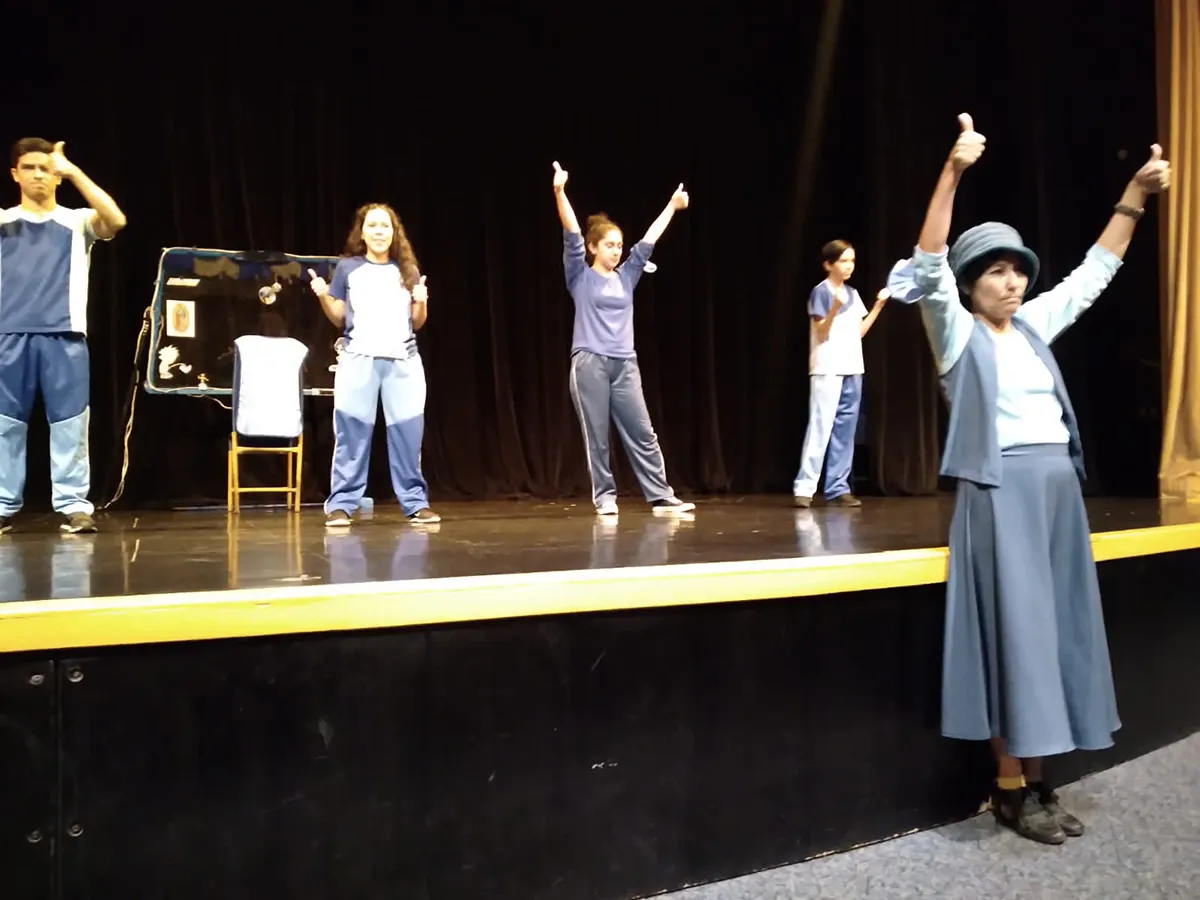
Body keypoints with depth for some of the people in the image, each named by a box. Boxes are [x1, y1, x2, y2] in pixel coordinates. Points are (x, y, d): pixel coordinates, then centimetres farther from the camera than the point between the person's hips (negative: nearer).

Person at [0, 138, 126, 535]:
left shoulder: (77, 222, 11)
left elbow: (116, 220, -9)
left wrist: (74, 171, -11)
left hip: (64, 335, -1)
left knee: (69, 422, -3)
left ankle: (74, 505, 0)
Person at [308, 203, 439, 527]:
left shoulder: (407, 270, 12)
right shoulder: (347, 268, 8)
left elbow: (417, 323, 13)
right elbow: (340, 320, 9)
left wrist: (421, 302, -6)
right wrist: (324, 297, -8)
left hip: (403, 361, 1)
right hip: (359, 359, -1)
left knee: (408, 432, -1)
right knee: (352, 432, -4)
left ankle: (415, 502, 7)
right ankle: (341, 504, 2)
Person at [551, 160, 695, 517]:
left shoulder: (626, 277, 13)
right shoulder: (581, 277, 2)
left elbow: (648, 241, 18)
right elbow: (571, 234, -9)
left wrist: (673, 205, 22)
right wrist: (559, 192, -19)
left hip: (625, 365, 4)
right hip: (590, 364, -4)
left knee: (642, 433, 4)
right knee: (597, 436, 1)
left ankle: (661, 497, 8)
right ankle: (604, 497, 11)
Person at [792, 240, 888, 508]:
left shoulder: (852, 294, 15)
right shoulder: (821, 292, -6)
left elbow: (858, 332, 15)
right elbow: (821, 333, -12)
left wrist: (878, 305, 10)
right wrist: (834, 309, -28)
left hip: (852, 370, 7)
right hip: (827, 370, -7)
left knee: (845, 431, 5)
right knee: (820, 427, -10)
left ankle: (838, 488, 9)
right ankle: (804, 487, -7)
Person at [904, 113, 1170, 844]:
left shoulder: (1035, 325, 15)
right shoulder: (958, 332, -2)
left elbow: (1095, 272, 23)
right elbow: (929, 265, -18)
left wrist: (1137, 193, 17)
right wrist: (954, 172, -27)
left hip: (1059, 489, 7)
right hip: (1001, 491, -7)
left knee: (1056, 628, 8)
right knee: (1013, 630, -5)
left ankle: (1038, 780, 18)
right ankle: (1011, 787, 7)